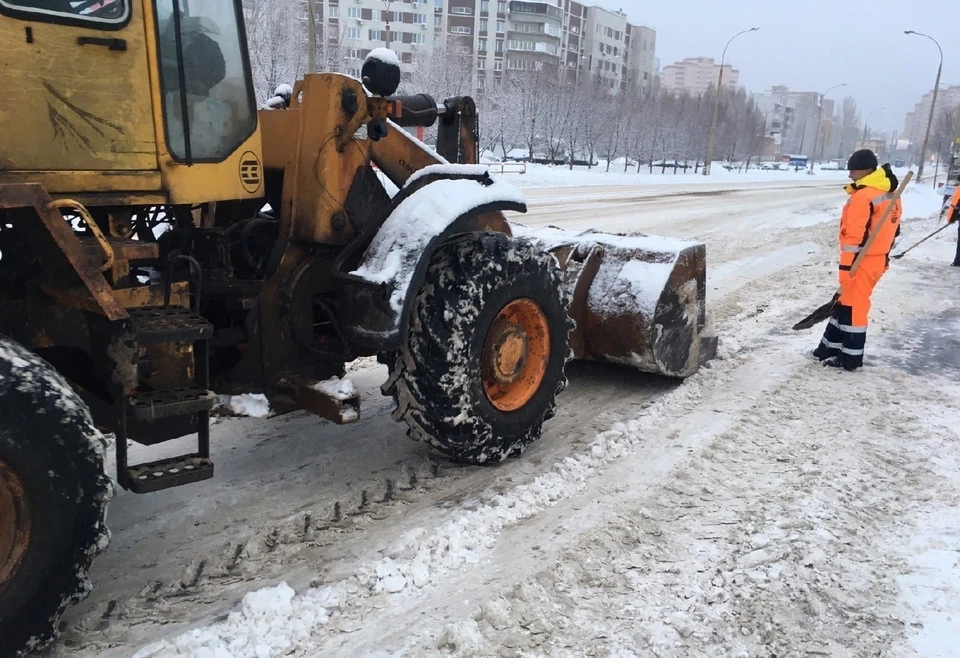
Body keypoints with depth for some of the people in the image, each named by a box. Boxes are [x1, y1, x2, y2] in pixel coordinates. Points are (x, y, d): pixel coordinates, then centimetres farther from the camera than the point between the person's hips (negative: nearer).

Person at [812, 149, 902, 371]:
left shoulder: (862, 196, -20)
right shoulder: (890, 194, 10)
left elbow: (854, 236, -22)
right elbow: (892, 228, 16)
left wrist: (846, 267, -21)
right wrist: (884, 256, 24)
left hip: (861, 261, -9)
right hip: (878, 259, 9)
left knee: (853, 306, 0)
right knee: (845, 302, 16)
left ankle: (850, 358, 8)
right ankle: (831, 346, 24)